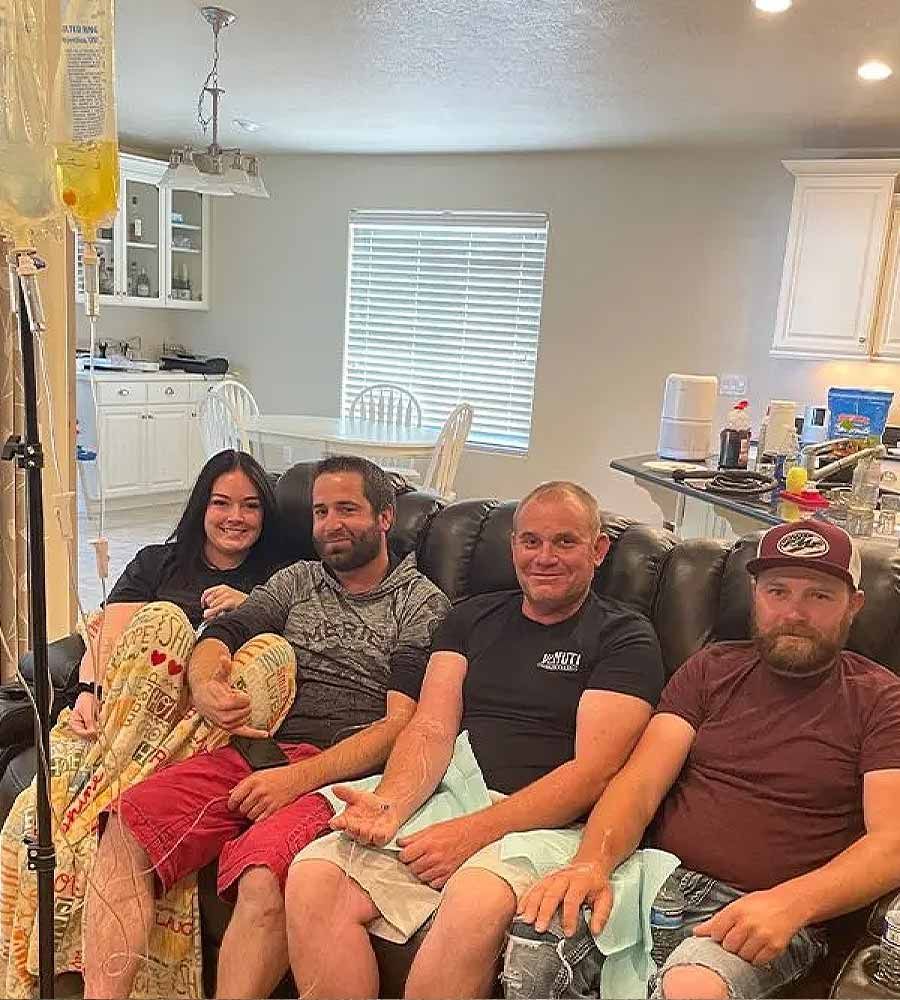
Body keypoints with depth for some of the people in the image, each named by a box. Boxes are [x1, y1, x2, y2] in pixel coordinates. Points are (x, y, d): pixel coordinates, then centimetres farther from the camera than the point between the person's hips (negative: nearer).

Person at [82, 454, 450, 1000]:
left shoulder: (423, 604, 5)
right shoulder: (298, 580, 22)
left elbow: (401, 724, -5)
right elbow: (220, 633, 12)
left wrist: (299, 777, -17)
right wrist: (204, 683, -14)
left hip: (336, 768, -5)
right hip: (252, 750, 5)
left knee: (262, 883, -33)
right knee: (124, 832, -19)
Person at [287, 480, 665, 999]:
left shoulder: (625, 638, 3)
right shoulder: (472, 618, 17)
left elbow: (594, 770, -8)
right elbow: (431, 731, 7)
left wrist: (475, 831, -18)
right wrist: (390, 806, -15)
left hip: (540, 822, -3)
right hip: (440, 801, 4)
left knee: (476, 905, -35)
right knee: (312, 877, -20)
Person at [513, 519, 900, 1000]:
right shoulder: (711, 668, 12)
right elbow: (640, 784, 3)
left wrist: (788, 904, -26)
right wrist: (592, 862, -17)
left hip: (762, 911, -2)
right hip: (659, 876, 3)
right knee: (529, 934, -25)